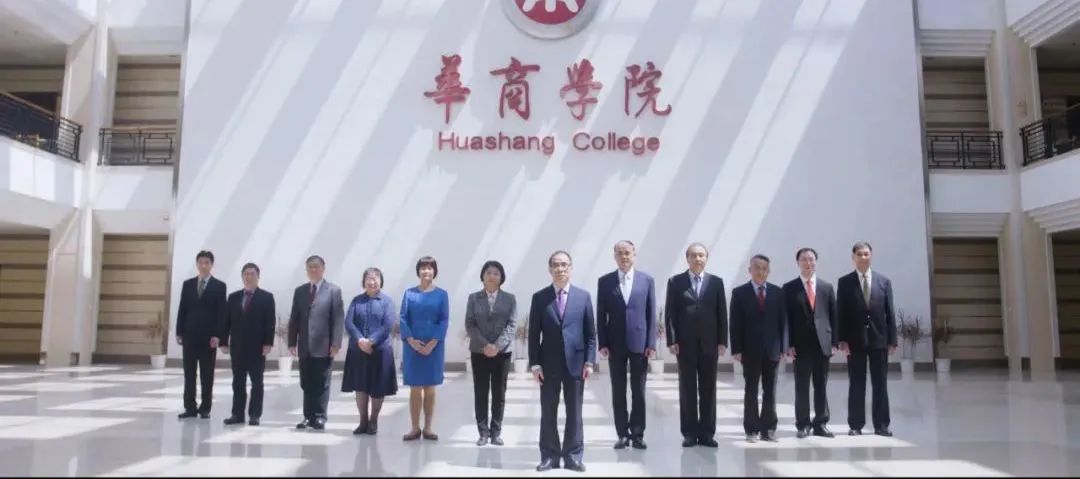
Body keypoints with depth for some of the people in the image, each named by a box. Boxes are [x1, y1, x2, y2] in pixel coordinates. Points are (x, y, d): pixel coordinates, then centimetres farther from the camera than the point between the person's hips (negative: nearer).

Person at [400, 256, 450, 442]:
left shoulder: (441, 294, 3)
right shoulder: (409, 293, 5)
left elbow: (444, 320, -2)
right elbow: (403, 318, 1)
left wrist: (433, 343, -13)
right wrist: (411, 341, -12)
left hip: (434, 346, 0)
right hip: (412, 346, 0)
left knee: (430, 388, 6)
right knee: (415, 388, 4)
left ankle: (427, 428, 13)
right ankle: (415, 428, 12)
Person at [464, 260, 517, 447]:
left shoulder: (510, 299, 4)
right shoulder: (474, 298, 5)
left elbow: (512, 325, -5)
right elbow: (469, 325, -2)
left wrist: (498, 345, -17)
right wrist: (484, 344, -15)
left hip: (502, 352, 0)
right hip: (479, 352, 0)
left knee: (499, 393, 4)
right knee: (480, 393, 2)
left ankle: (496, 432, 12)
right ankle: (483, 432, 10)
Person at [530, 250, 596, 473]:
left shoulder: (583, 296, 4)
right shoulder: (539, 297, 2)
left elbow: (591, 333, 4)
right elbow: (534, 334, 1)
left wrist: (589, 361, -4)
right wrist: (534, 363, -6)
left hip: (575, 363, 0)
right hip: (548, 365, 0)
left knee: (574, 413, 7)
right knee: (548, 413, 6)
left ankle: (573, 456, 17)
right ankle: (549, 456, 16)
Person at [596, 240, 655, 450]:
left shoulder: (647, 280, 3)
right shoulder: (605, 281, 3)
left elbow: (651, 313, 2)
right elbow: (601, 315, 2)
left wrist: (651, 343, -4)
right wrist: (602, 343, -4)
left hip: (639, 342, 0)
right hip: (615, 344, 0)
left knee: (638, 391, 5)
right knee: (618, 391, 5)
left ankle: (638, 433, 15)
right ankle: (622, 433, 14)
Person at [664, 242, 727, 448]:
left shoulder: (716, 282, 8)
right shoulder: (675, 282, 3)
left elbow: (722, 313, 6)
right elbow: (670, 313, 0)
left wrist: (722, 341, -1)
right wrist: (672, 340, -8)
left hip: (709, 343, 1)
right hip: (685, 343, -1)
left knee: (708, 390, 5)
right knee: (687, 390, 4)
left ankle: (706, 432, 13)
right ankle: (689, 433, 11)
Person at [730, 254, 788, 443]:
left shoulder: (778, 292, 6)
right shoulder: (739, 293, 0)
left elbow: (783, 321, 5)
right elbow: (735, 324, -3)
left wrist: (783, 347, -1)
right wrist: (737, 349, -9)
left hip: (772, 349, 2)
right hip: (750, 350, -2)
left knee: (770, 391, 6)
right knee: (751, 391, 4)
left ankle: (768, 428, 15)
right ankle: (751, 429, 10)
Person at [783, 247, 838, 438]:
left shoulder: (827, 287, 10)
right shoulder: (789, 288, 2)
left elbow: (833, 316, 8)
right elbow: (787, 318, -1)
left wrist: (834, 342, 1)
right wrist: (789, 344, -8)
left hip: (823, 343, 2)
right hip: (801, 344, -2)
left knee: (821, 385, 7)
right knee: (802, 386, 3)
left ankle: (821, 423, 15)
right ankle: (803, 424, 10)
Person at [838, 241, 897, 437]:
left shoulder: (884, 281, 7)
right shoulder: (844, 282, 2)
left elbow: (889, 312, 5)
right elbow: (841, 313, -2)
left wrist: (892, 340, -1)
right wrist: (842, 340, -9)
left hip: (879, 339, 2)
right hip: (855, 340, -1)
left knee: (880, 385, 6)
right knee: (856, 385, 4)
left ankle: (881, 425, 13)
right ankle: (855, 425, 10)